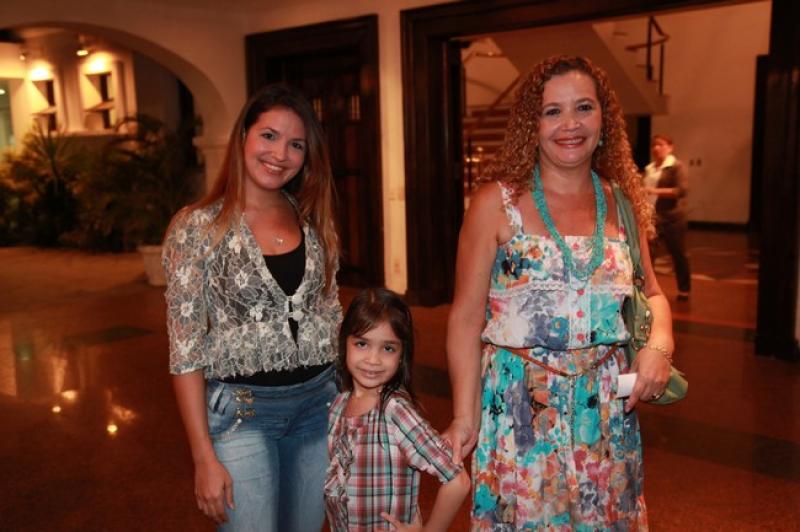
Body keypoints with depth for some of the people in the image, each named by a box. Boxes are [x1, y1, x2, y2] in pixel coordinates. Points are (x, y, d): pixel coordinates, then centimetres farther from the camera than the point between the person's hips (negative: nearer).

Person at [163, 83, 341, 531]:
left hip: (320, 405, 5)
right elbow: (186, 348, -10)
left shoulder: (315, 222, 3)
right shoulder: (198, 226, -10)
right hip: (241, 411, -4)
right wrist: (205, 457, -12)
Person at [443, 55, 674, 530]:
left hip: (608, 408, 4)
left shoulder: (622, 202, 4)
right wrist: (465, 416, -10)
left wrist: (659, 345, -6)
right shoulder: (498, 202, -8)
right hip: (519, 407, -3)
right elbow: (467, 317, -8)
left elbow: (652, 294, 15)